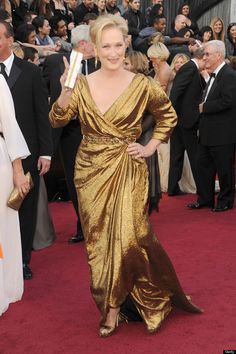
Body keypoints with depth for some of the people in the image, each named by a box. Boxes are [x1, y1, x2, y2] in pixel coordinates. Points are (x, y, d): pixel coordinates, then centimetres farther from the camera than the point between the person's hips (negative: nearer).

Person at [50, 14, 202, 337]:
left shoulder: (142, 86, -5)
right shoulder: (82, 84, 0)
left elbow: (168, 116, 11)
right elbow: (57, 121, -10)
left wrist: (151, 147, 2)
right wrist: (66, 91, -26)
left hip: (128, 172, -2)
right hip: (91, 171, 3)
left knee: (130, 238, -7)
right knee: (99, 241, 9)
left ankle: (152, 301, 18)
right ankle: (110, 305, 26)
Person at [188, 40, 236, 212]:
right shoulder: (214, 75, 14)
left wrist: (204, 107, -16)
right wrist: (203, 106, 4)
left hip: (222, 133, -10)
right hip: (208, 132, 10)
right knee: (203, 165, 14)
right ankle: (205, 199, 25)